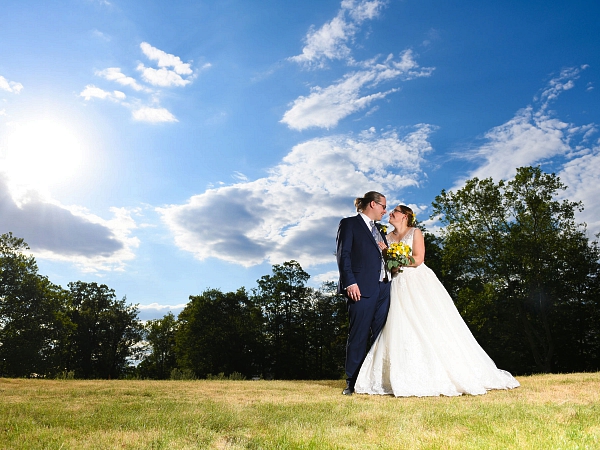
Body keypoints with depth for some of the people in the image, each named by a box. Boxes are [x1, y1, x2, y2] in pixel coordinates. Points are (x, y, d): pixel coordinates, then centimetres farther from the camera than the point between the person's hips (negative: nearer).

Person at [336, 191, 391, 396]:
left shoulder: (378, 230, 25)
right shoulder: (349, 223, 3)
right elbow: (343, 254, -7)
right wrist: (350, 283, -16)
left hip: (383, 288, 7)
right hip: (362, 287, -7)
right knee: (358, 336, -4)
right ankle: (352, 383, 5)